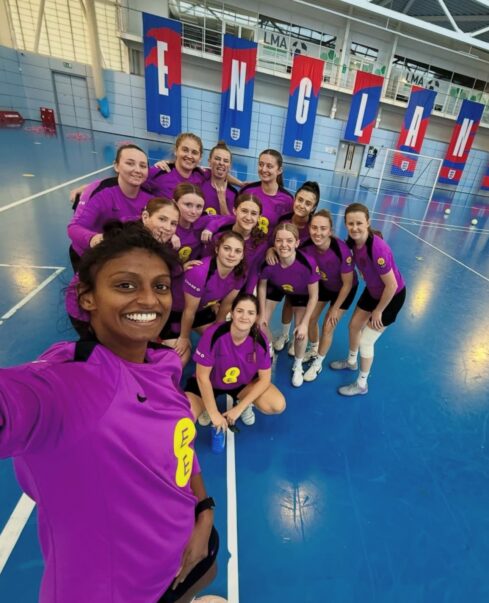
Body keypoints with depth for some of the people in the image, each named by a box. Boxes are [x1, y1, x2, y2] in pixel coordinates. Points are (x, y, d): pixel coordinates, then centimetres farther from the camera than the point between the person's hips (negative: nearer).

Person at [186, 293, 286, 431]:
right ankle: (207, 406, 11)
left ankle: (245, 403, 12)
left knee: (278, 405, -18)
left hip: (244, 383, 2)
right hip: (210, 383, -2)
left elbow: (265, 378, -12)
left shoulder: (260, 340, -23)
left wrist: (239, 408, -16)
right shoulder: (213, 334, -32)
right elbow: (202, 376, -22)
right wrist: (214, 414, -17)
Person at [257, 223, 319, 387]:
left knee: (301, 332, -6)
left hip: (301, 293, -1)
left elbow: (313, 296, -24)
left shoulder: (308, 264, -41)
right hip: (275, 287, 2)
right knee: (261, 323, 1)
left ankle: (298, 367, 25)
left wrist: (304, 323, -21)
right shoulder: (268, 261, -37)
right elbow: (262, 285, -13)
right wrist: (262, 314, -10)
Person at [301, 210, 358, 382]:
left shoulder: (342, 250, -40)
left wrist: (335, 309, -16)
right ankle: (314, 350, 42)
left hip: (344, 289, -4)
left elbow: (347, 284, -25)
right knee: (310, 319, 9)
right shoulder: (307, 246, -30)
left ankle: (317, 364, 26)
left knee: (328, 327, 0)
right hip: (323, 284, 4)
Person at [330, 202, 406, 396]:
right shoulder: (352, 241, -15)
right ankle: (351, 362, 48)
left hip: (392, 296, -7)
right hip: (372, 290, 7)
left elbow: (392, 286, -28)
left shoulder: (377, 249, -37)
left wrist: (378, 311, -18)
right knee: (354, 325, 19)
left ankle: (361, 384, 25)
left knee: (366, 341, 2)